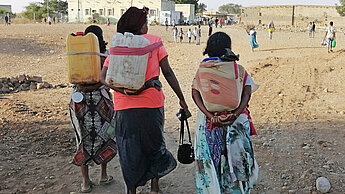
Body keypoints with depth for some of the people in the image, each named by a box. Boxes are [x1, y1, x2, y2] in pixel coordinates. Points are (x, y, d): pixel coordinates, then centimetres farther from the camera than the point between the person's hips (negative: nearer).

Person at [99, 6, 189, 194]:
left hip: (124, 107, 1)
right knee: (155, 145, 19)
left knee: (129, 151, 12)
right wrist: (181, 99, 5)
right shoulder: (154, 41, 3)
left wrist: (122, 90, -13)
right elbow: (168, 73, 0)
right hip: (152, 103, -1)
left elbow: (103, 76, -4)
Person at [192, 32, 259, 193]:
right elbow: (247, 92, -9)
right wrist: (236, 114, -18)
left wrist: (210, 116, -14)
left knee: (209, 159, 11)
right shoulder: (239, 69, 1)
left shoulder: (202, 70, 3)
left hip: (208, 119, 1)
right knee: (236, 157, 13)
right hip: (236, 120, 0)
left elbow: (195, 93, -6)